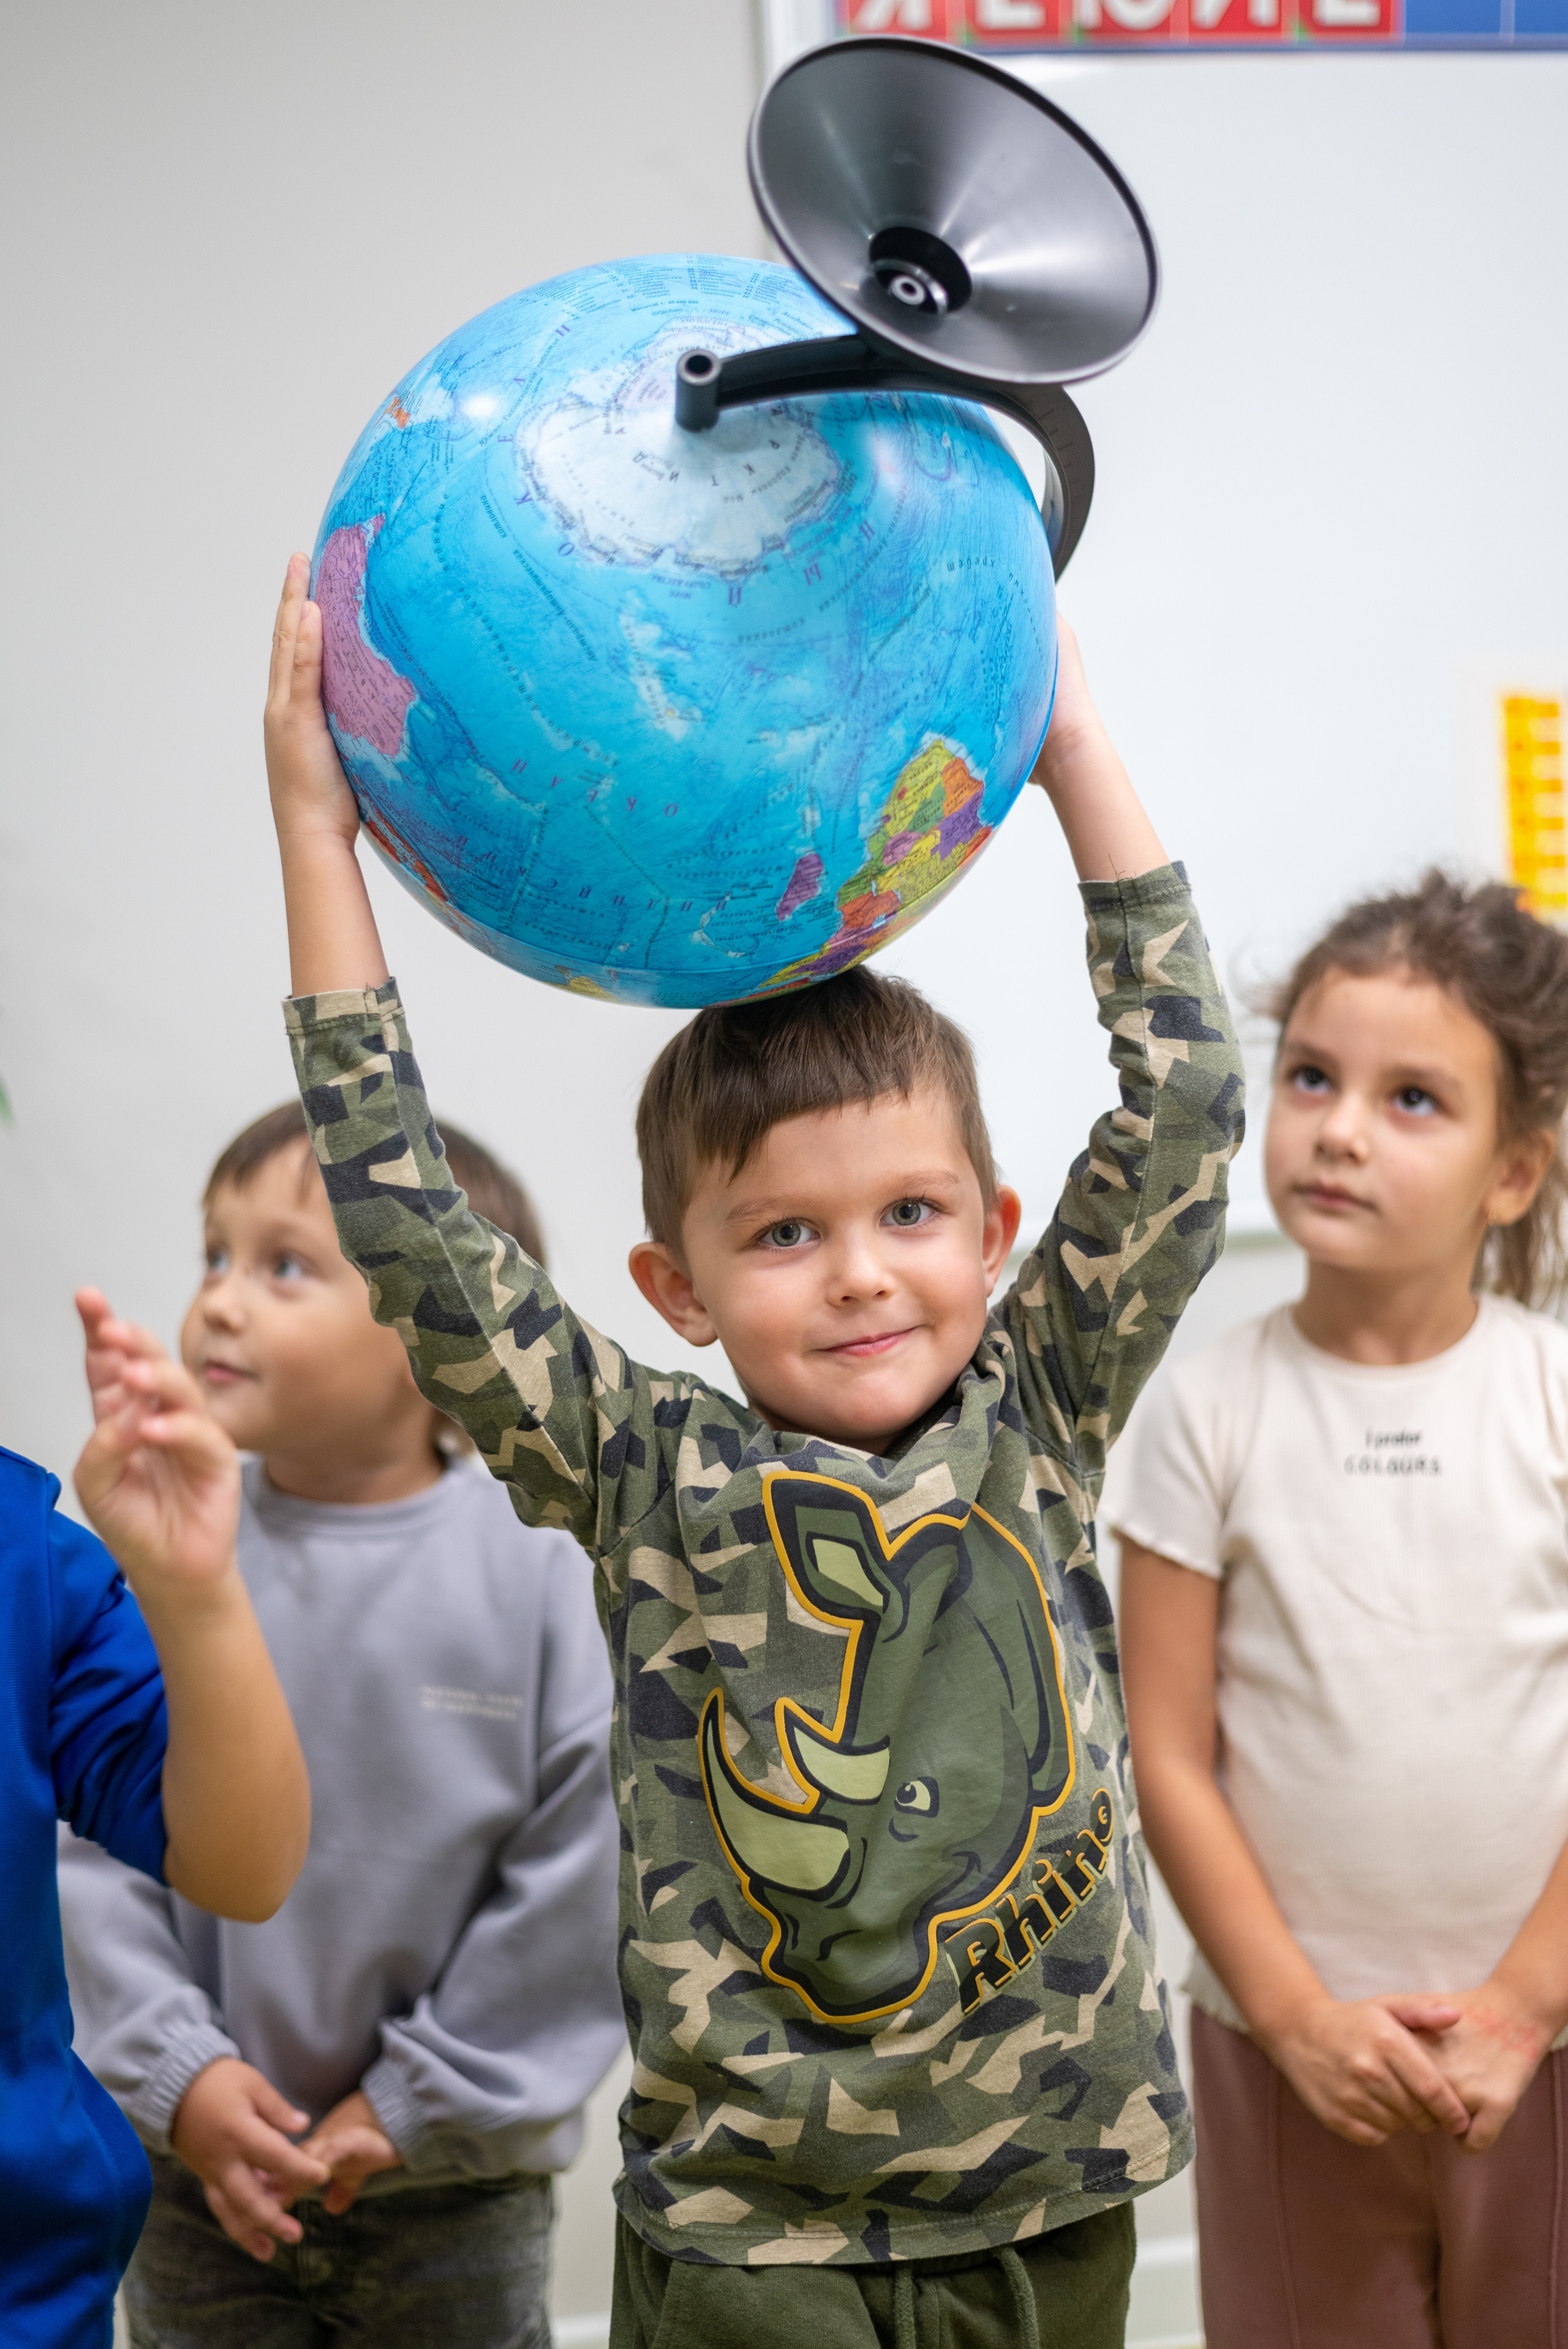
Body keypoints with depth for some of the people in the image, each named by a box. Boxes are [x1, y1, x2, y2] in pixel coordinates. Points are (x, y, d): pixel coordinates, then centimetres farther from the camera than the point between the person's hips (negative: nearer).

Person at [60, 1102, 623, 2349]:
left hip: (456, 2176, -2)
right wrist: (180, 2079, -13)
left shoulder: (541, 1568, -14)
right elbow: (86, 1842, -5)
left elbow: (577, 1871, -12)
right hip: (203, 2165, 2)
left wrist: (421, 2103, -11)